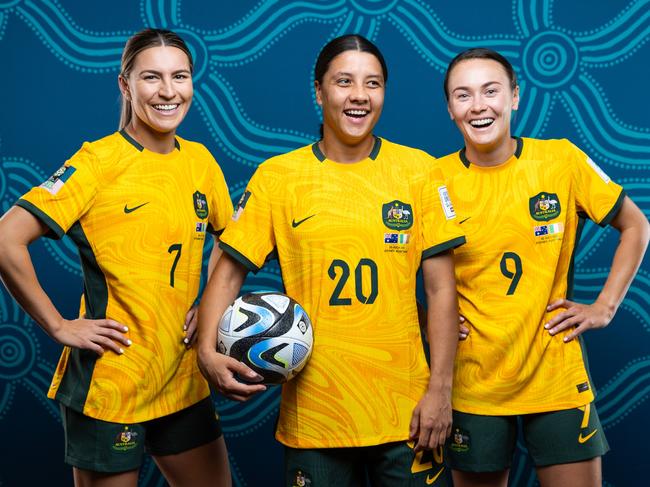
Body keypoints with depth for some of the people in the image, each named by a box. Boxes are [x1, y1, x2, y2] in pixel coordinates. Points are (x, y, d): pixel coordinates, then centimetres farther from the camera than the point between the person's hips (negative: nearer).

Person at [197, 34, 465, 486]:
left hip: (406, 413, 0)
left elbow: (441, 287, 0)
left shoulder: (417, 170, 0)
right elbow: (229, 273, 1)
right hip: (314, 417, 0)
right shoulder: (277, 176, -1)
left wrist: (440, 388, -6)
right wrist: (208, 351, -16)